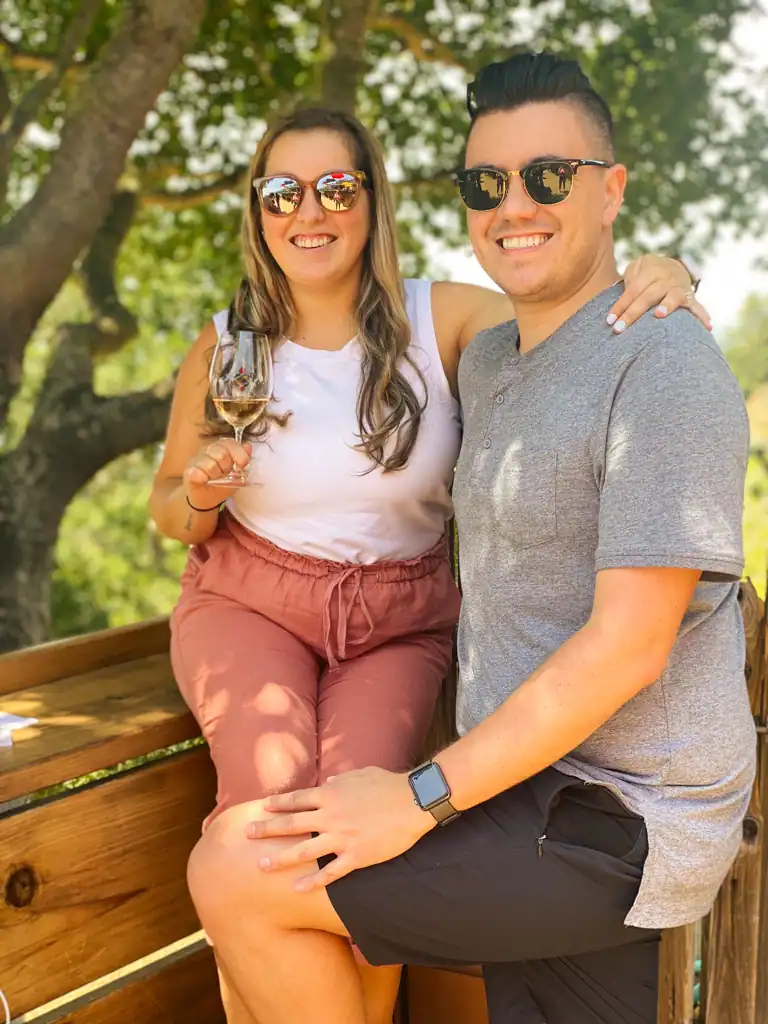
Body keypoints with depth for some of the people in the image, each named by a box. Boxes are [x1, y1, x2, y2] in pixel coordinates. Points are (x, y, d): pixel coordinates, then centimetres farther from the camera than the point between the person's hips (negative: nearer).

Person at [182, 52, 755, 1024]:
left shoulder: (662, 362, -17)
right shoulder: (485, 360, 11)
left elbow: (629, 645, -22)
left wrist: (421, 801, -20)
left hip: (611, 822, -8)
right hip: (541, 788, 8)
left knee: (234, 874, -13)